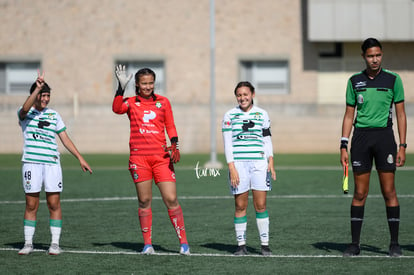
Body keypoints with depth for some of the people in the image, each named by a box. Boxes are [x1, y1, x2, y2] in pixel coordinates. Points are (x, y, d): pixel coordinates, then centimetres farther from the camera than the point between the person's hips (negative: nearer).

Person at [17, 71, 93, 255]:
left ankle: (55, 243, 4)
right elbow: (25, 108, -22)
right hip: (31, 163, -2)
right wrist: (38, 88, -31)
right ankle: (28, 243, 9)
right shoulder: (25, 113, 4)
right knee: (31, 205, 0)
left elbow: (65, 139, 17)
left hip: (52, 163, 2)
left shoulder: (54, 115, 14)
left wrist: (80, 158, 12)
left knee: (54, 204, -1)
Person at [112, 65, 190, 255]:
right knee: (144, 200, 3)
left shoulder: (163, 102, 10)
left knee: (171, 199, -5)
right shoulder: (131, 103, 6)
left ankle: (183, 242, 2)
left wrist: (174, 145, -1)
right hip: (139, 157, 0)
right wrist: (121, 87, -23)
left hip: (161, 157, 0)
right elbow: (117, 109, -15)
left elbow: (170, 126, 14)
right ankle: (148, 244, 11)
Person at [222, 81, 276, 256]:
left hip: (259, 163, 1)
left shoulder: (262, 114, 10)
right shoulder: (229, 115, 4)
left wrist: (270, 161, 3)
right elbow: (227, 143, 2)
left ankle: (265, 244, 4)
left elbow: (267, 140, 14)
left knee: (261, 204, -2)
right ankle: (241, 244, 6)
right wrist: (231, 167, -6)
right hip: (238, 163, -1)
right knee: (240, 205, 0)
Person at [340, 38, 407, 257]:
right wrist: (343, 146, 4)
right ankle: (355, 243, 7)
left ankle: (394, 243, 3)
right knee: (360, 193, 2)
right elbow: (349, 115, 11)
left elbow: (401, 114, 4)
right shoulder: (354, 81, 8)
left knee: (389, 192, -3)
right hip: (360, 136, 2)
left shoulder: (393, 80, 2)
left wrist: (402, 146, -2)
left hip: (384, 135, -2)